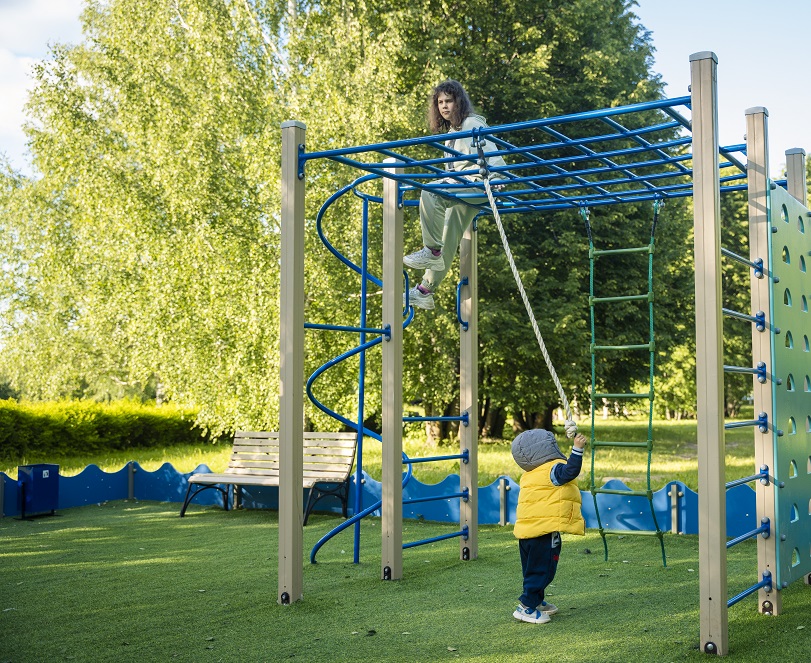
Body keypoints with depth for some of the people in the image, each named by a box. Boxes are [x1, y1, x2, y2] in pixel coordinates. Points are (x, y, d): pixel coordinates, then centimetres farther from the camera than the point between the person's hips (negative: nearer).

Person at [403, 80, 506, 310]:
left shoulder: (472, 124, -5)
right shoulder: (451, 131, 22)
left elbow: (492, 157, -16)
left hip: (482, 183, -9)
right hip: (462, 188, 9)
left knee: (430, 192, -31)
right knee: (448, 239, 6)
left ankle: (432, 251, -27)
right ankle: (425, 291, 8)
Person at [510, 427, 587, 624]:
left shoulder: (529, 476, 13)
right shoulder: (553, 470, -13)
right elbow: (571, 470, -29)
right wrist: (577, 449, -27)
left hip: (526, 530, 9)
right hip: (544, 532, -9)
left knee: (533, 569, 20)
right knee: (542, 571, -2)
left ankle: (537, 602, 34)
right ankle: (526, 607, -2)